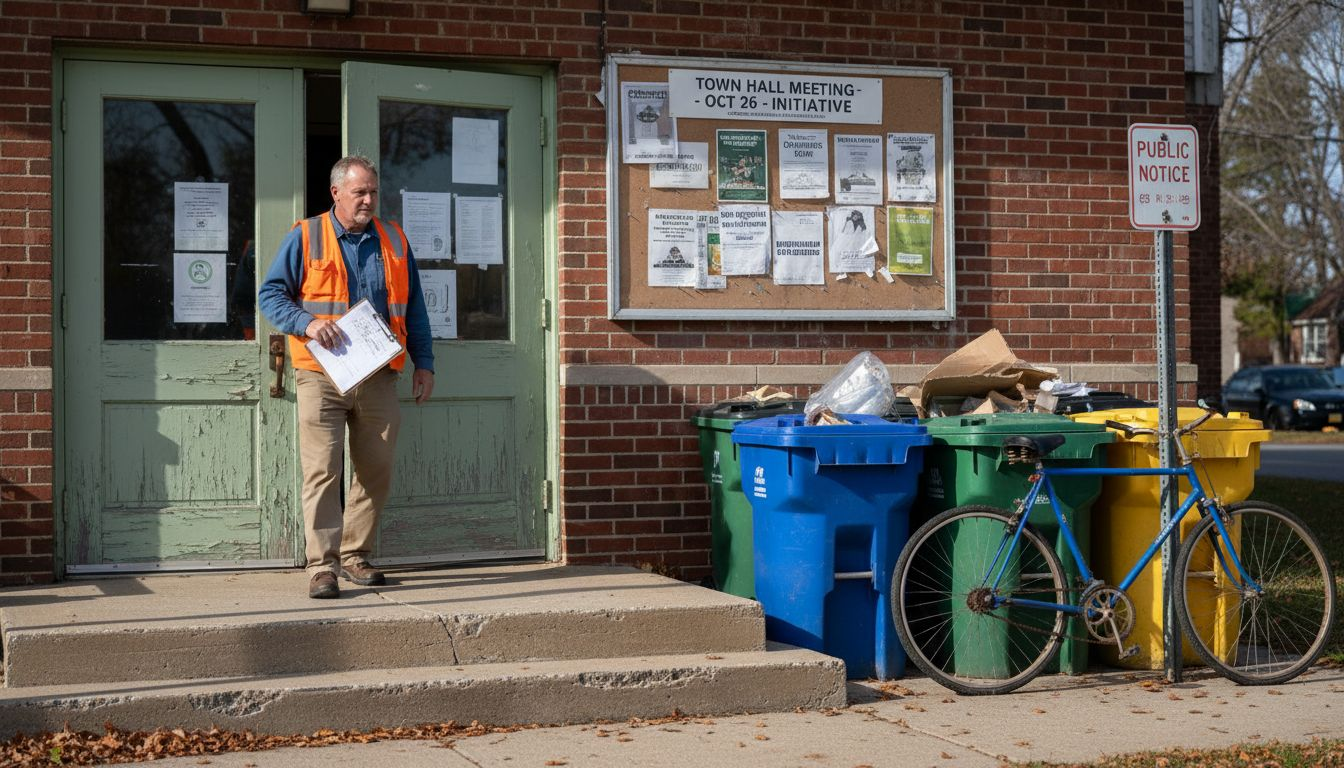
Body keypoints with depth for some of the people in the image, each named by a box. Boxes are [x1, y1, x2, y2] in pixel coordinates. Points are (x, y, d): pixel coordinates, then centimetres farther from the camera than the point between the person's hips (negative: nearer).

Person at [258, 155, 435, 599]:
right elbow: (270, 294, 2)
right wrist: (307, 323, -15)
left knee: (376, 472, 6)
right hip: (322, 377, -4)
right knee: (322, 471, -8)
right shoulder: (305, 238, 3)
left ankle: (354, 555, 20)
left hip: (379, 379, 4)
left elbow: (414, 310, 17)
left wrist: (424, 364, 11)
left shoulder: (394, 242, 14)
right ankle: (322, 566, -6)